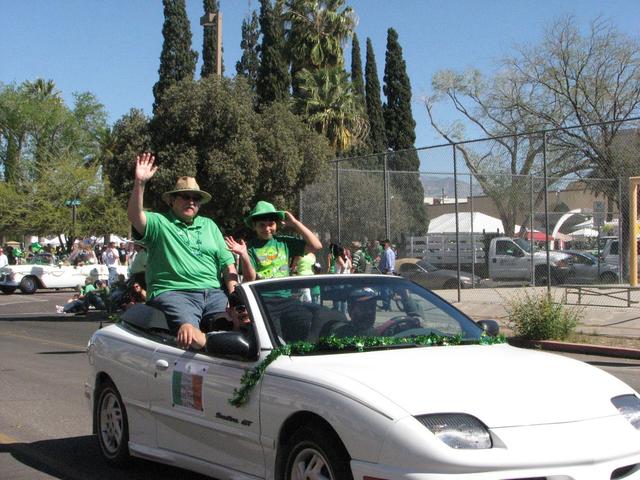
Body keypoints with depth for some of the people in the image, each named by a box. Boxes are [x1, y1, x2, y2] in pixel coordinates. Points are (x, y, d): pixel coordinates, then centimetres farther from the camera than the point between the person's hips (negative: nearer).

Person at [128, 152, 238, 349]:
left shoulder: (209, 225, 26)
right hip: (173, 293, -4)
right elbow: (134, 216, -11)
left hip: (213, 294, 4)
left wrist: (234, 294, 5)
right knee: (189, 333, -35)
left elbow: (227, 262, 21)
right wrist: (139, 183, -23)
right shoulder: (158, 223, 10)